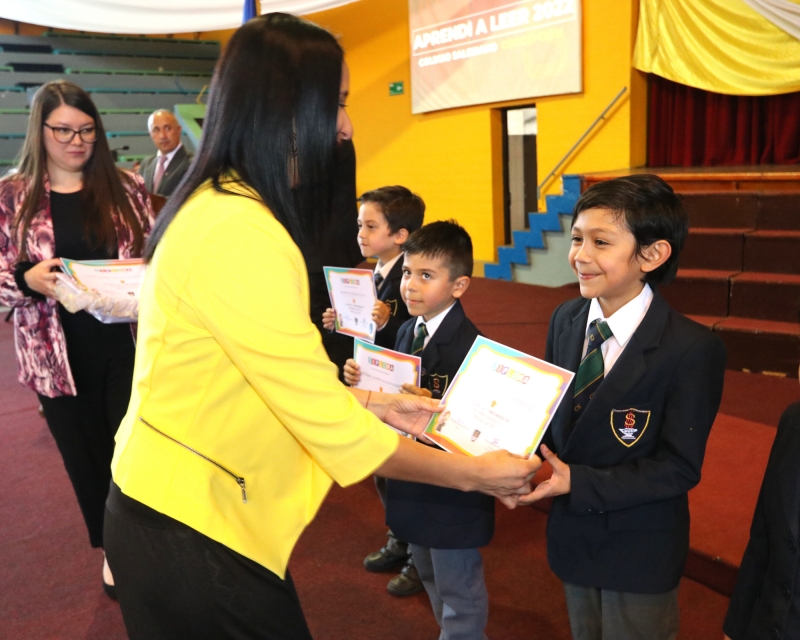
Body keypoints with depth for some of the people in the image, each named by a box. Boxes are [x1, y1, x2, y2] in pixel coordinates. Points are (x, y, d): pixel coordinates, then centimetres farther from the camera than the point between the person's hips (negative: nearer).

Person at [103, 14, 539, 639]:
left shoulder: (219, 206, 5)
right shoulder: (239, 233, -27)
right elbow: (334, 431, -24)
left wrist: (373, 403, 8)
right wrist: (474, 473, -12)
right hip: (191, 527, -9)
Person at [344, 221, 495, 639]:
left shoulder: (470, 346, -24)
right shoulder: (407, 333, 1)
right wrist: (364, 380, -9)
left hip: (453, 491, -8)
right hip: (414, 484, 9)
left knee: (458, 592, 12)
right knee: (430, 577, 28)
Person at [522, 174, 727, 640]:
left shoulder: (693, 349, -23)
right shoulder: (566, 320, -3)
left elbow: (678, 468, -21)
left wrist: (577, 482, -27)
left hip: (639, 553, -5)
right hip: (572, 531, 5)